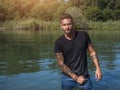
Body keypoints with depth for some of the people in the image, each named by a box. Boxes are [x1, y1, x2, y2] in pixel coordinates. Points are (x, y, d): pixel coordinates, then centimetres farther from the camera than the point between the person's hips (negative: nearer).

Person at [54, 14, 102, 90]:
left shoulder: (83, 35, -5)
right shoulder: (59, 43, -9)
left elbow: (92, 52, 3)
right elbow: (61, 64, -9)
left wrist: (98, 68, -7)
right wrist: (76, 78, -10)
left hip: (84, 77, 1)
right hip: (68, 78, 0)